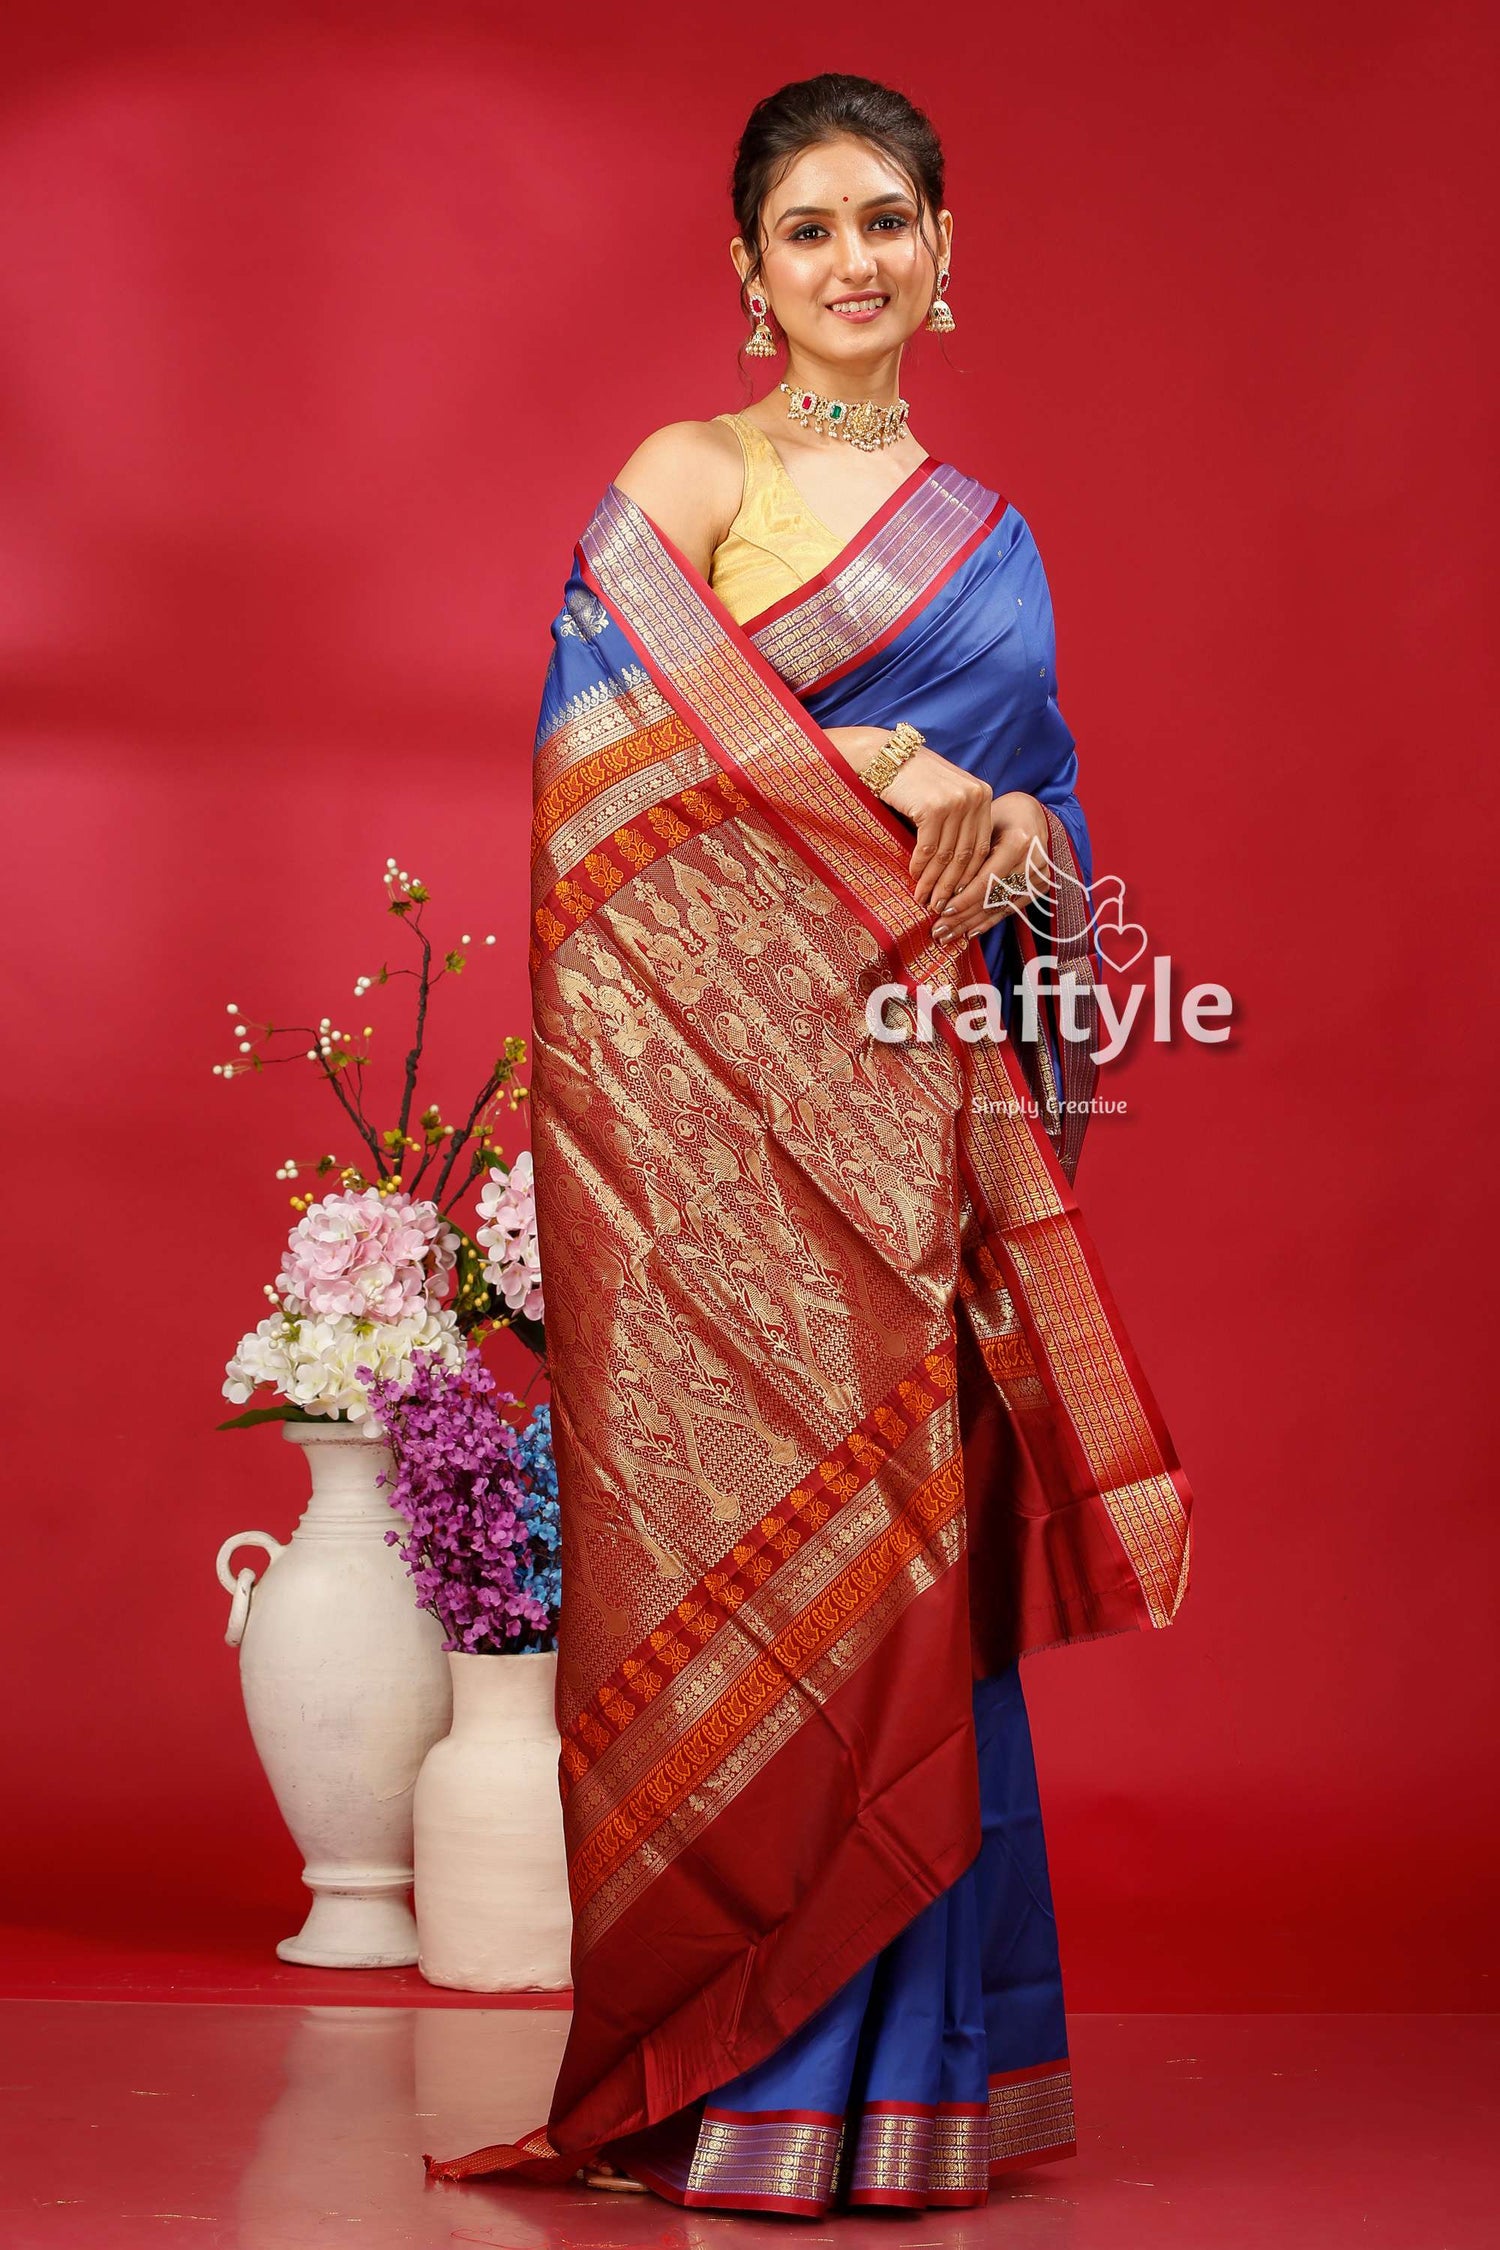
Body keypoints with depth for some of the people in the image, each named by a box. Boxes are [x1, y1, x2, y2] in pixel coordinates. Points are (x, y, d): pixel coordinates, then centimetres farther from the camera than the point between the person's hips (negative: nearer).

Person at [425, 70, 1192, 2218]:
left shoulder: (986, 532, 19)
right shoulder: (681, 479, 2)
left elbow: (1039, 807, 21)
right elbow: (625, 751, -12)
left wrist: (1023, 837, 0)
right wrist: (886, 768, -16)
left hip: (914, 1108, 5)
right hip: (723, 1084, -5)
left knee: (914, 1553, 4)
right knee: (749, 1542, -6)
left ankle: (897, 2068, 13)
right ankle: (727, 2081, 4)